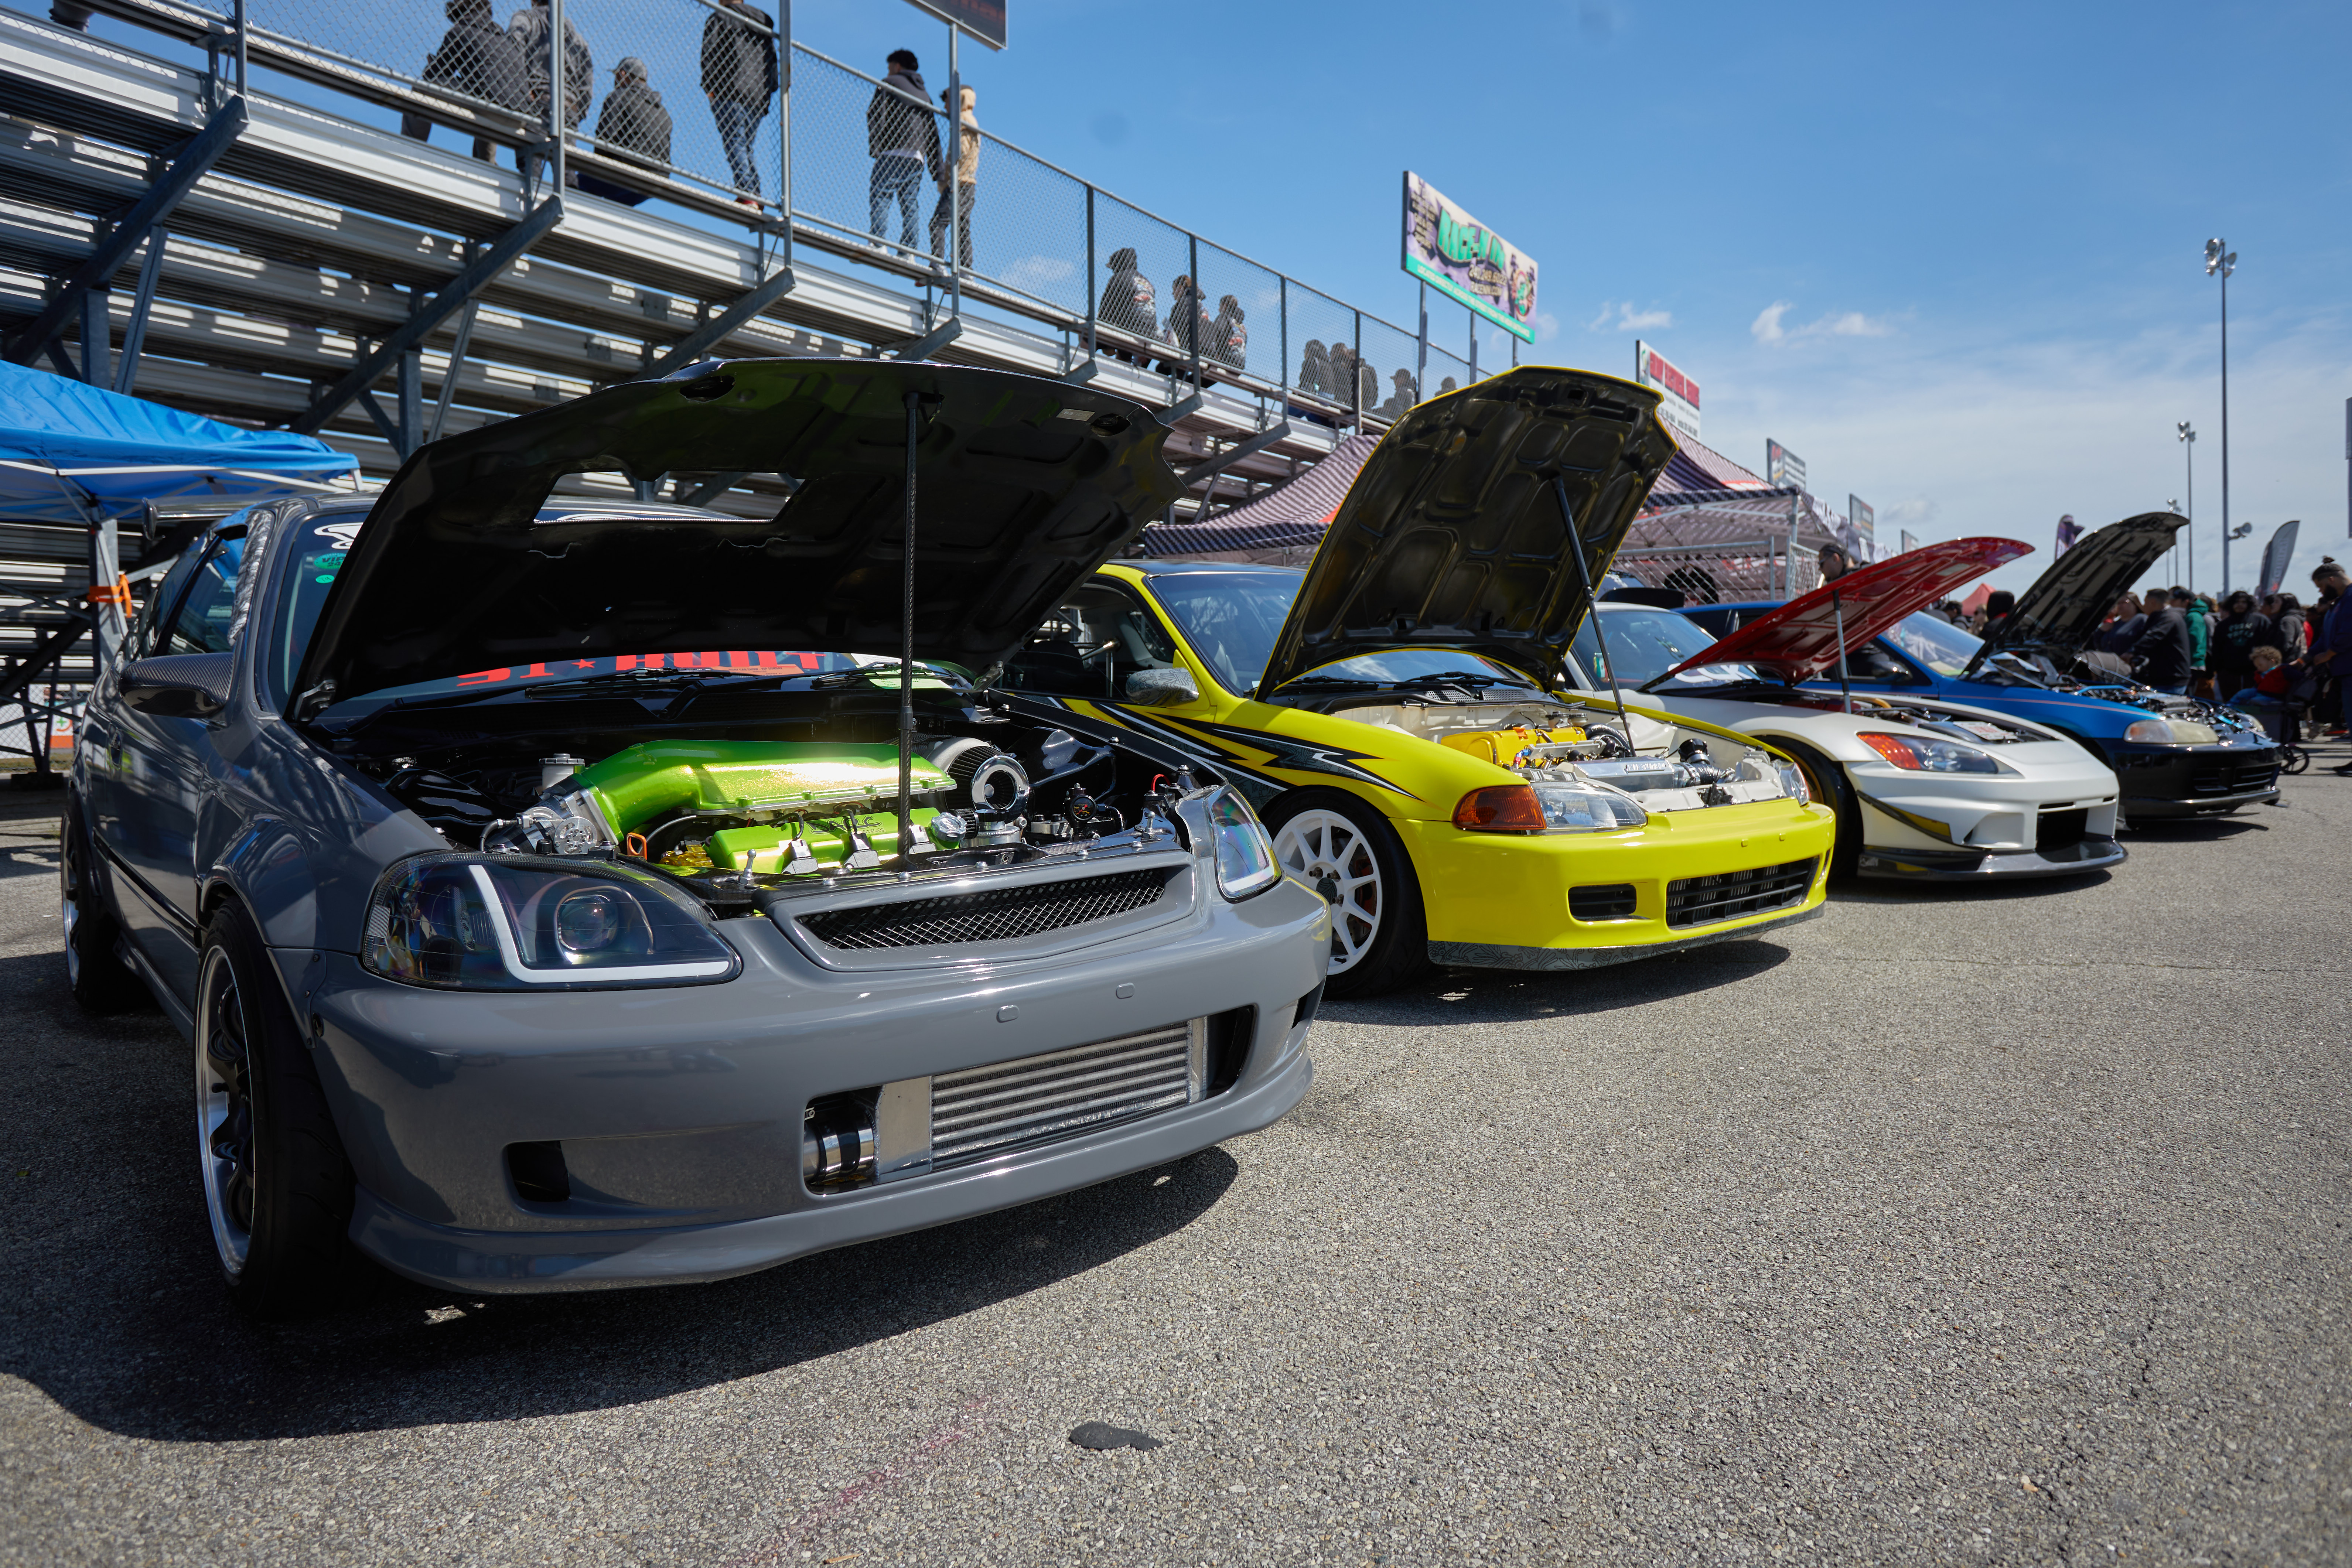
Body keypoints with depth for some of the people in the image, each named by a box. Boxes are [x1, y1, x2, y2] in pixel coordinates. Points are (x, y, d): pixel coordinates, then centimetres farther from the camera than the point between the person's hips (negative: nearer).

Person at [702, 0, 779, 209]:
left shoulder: (718, 18, 5)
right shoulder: (764, 22, 22)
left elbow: (710, 55, -4)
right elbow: (772, 59, 19)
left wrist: (710, 88, -3)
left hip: (730, 91, -6)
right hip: (759, 95, 6)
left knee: (734, 144, -11)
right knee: (747, 146, 11)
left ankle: (746, 194, -23)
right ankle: (756, 195, 0)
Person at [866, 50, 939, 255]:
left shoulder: (889, 83, 11)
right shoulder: (925, 93, 28)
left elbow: (875, 114, -5)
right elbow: (933, 132, 23)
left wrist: (874, 146, -12)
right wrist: (936, 172, 20)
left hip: (893, 152, -6)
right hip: (917, 158, 6)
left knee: (880, 198, -11)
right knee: (910, 205, 2)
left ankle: (877, 244, -27)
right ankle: (908, 251, -8)